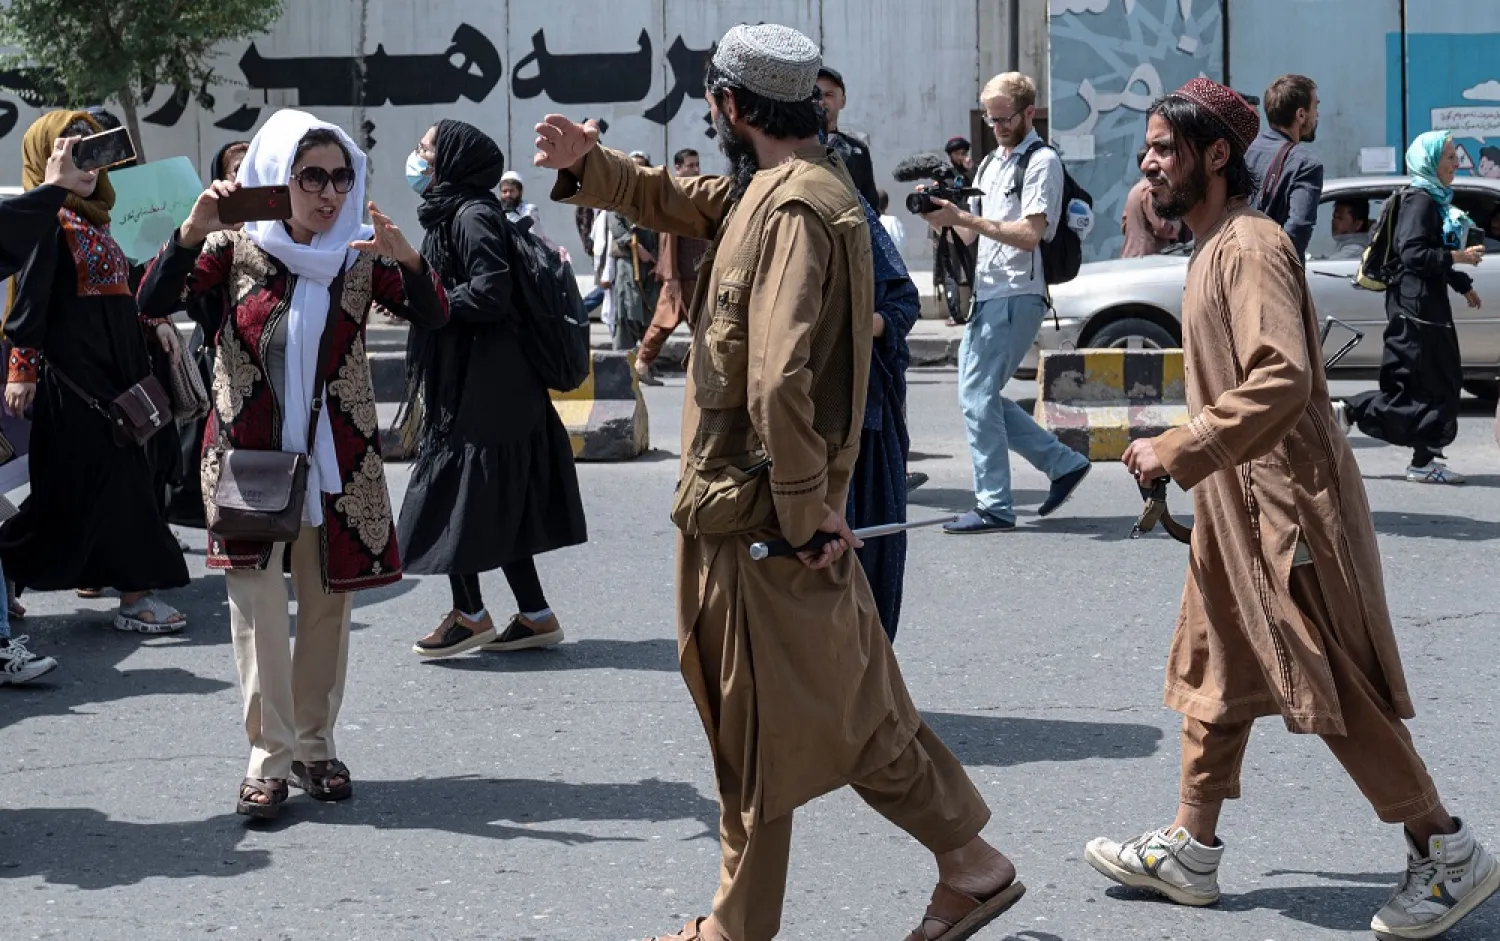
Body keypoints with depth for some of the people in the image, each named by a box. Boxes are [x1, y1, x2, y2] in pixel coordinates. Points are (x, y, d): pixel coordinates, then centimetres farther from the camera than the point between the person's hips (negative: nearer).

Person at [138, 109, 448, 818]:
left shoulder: (361, 255, 3)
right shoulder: (235, 247, -2)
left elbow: (433, 316, -8)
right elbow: (153, 303, -11)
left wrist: (407, 259, -28)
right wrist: (192, 232, -27)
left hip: (336, 462, 2)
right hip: (249, 457, -2)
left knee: (327, 607, 8)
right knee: (259, 610, -6)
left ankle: (315, 746, 21)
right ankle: (270, 759, -1)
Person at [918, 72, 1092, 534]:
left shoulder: (1042, 162, -7)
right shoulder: (992, 164, 21)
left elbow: (1030, 234, -17)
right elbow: (971, 234, 20)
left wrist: (963, 217, -22)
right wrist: (945, 217, -1)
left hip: (1017, 296, -9)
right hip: (986, 294, 9)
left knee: (978, 397, -11)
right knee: (979, 396, 8)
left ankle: (994, 508, -5)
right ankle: (1064, 463, 18)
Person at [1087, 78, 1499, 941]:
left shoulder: (1251, 246, -18)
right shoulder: (1215, 248, 13)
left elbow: (1283, 379, -30)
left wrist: (1180, 451, -25)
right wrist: (1181, 454, 15)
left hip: (1286, 504, -10)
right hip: (1240, 503, 10)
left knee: (1337, 689, -4)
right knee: (1219, 676, 14)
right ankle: (1191, 851, 22)